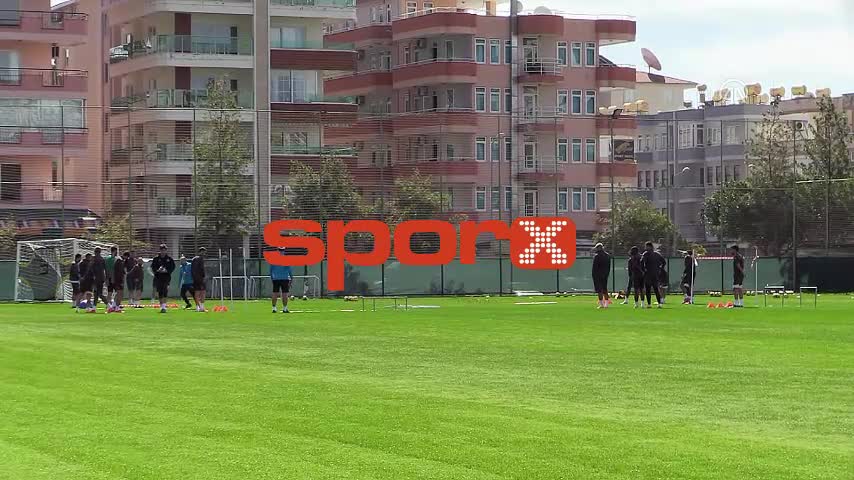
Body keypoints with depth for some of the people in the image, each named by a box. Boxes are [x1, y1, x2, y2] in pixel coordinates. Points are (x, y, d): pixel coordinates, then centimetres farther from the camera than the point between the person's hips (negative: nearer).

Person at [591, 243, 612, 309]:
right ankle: (606, 304, 12)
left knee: (599, 290, -4)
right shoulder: (608, 256, 9)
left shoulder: (596, 256, -12)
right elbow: (609, 266, 13)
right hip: (605, 275, 6)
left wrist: (594, 275, -6)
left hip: (598, 275, -6)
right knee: (605, 289, 14)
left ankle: (601, 304, -8)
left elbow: (594, 267, -12)